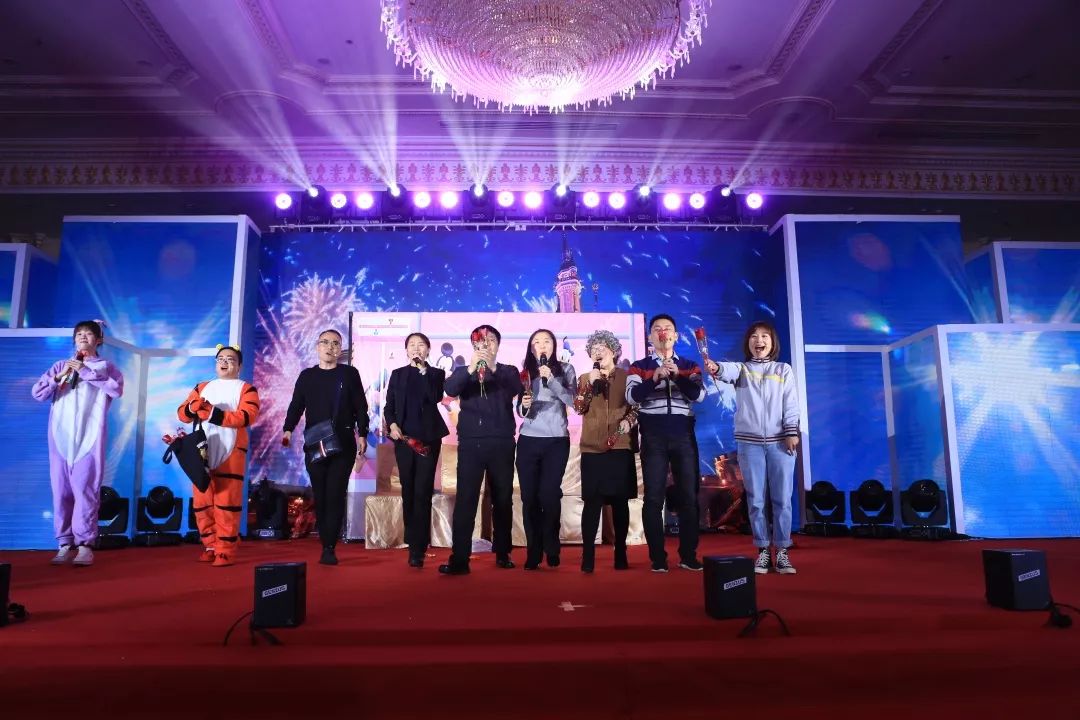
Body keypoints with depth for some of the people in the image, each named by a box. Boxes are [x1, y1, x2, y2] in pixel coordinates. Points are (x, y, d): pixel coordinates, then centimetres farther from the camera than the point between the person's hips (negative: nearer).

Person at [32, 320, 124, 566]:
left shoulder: (105, 366, 9)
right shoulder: (60, 366, 16)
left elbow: (117, 389, -9)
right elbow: (37, 393, 8)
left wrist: (86, 372, -9)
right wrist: (60, 377, -7)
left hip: (89, 437, -3)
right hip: (61, 436, 3)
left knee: (85, 488, -8)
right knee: (61, 489, 1)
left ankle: (84, 544, -4)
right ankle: (65, 544, 8)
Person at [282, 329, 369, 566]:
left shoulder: (350, 373, 6)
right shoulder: (307, 375, 12)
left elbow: (360, 407, 3)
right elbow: (296, 406, 7)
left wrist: (362, 434, -5)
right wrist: (288, 429, -9)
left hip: (343, 446, -2)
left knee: (335, 495, -6)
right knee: (320, 496, 4)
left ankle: (329, 549, -4)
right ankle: (327, 546, 12)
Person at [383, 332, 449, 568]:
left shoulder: (436, 373, 8)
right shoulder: (397, 374, 14)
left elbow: (436, 398, -10)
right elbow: (389, 405, 10)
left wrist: (423, 370, -9)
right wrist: (392, 424, -7)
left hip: (428, 437, -3)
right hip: (404, 437, 3)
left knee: (422, 492, -9)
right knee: (408, 490, 8)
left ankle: (418, 549, -9)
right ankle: (414, 541, 21)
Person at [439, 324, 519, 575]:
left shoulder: (507, 372, 10)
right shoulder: (464, 372, 11)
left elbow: (517, 388, -13)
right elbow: (450, 389, -10)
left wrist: (493, 368, -29)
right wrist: (471, 369, -28)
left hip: (501, 444, 1)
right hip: (470, 444, 0)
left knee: (503, 500, 7)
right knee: (465, 500, -7)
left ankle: (502, 554, 19)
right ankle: (459, 559, -6)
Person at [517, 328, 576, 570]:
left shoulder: (565, 369, 6)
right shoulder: (525, 372, 10)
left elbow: (572, 401, -8)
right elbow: (519, 411, 11)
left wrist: (551, 379, -16)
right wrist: (523, 405, -10)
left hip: (557, 441, -2)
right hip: (528, 440, 2)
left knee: (549, 495, -6)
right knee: (529, 496, -1)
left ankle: (551, 550, 12)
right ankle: (533, 552, 9)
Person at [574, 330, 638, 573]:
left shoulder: (627, 376, 7)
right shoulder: (585, 379, 12)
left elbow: (637, 406, 6)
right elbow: (578, 408, -1)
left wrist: (628, 421, -12)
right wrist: (590, 383, -11)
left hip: (620, 447, 0)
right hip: (592, 448, 1)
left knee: (620, 500, 5)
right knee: (592, 501, -3)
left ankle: (620, 554, 15)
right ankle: (588, 556, 0)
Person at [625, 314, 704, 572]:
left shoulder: (690, 366, 13)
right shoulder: (639, 366, 8)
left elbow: (699, 395, -4)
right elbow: (632, 396, -9)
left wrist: (677, 375, -17)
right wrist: (656, 377, -21)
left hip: (684, 436, 2)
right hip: (653, 437, -2)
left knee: (689, 495, 3)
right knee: (653, 497, -1)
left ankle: (688, 555, 14)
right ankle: (658, 557, 7)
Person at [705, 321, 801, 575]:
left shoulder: (783, 370, 12)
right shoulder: (742, 368, 9)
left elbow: (791, 403, 5)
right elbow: (729, 371, -15)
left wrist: (792, 432, -7)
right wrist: (716, 368, -38)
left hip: (780, 441, 0)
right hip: (749, 442, 0)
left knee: (782, 499, 1)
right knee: (755, 500, 3)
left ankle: (782, 552, 10)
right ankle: (762, 551, 12)